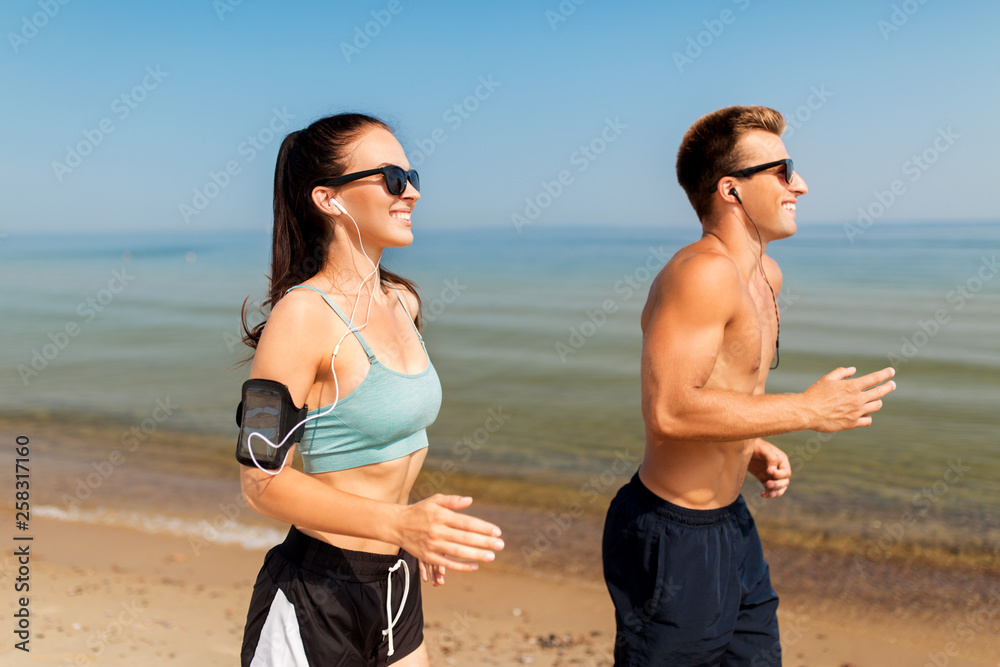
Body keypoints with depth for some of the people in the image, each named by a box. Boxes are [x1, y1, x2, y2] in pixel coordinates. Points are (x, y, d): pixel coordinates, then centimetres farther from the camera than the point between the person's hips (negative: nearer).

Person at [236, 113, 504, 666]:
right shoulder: (302, 315, -19)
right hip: (316, 599, -7)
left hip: (395, 589, 7)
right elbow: (261, 481, -20)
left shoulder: (403, 301, 4)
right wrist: (400, 524, -30)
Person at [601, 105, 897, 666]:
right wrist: (808, 410, -24)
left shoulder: (766, 273, 9)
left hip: (732, 522, 9)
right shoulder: (704, 272, -23)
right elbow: (669, 411, -31)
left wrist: (754, 449, 5)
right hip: (673, 535, -9)